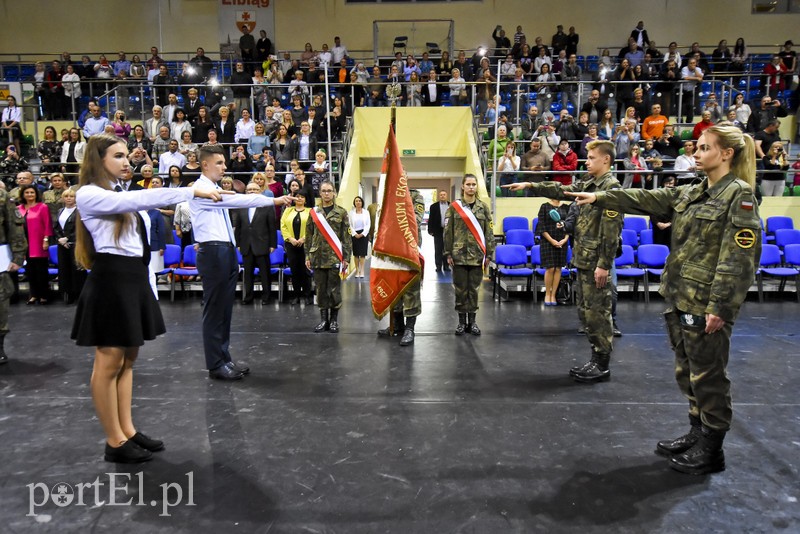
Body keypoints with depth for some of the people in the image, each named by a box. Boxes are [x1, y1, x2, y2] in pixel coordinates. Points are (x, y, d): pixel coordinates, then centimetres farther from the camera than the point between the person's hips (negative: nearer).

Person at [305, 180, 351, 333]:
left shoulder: (341, 212, 2)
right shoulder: (313, 212, 8)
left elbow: (346, 236, 0)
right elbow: (309, 235, 10)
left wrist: (346, 257, -6)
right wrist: (308, 256, 4)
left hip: (335, 257, -2)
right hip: (318, 256, 2)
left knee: (334, 289, 1)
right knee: (321, 289, 6)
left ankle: (334, 320, 13)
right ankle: (323, 319, 16)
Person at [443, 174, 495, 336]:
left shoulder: (483, 207, 5)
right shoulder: (454, 206, 2)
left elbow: (489, 232, 4)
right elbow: (448, 231, 1)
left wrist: (488, 254, -1)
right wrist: (448, 254, -3)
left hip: (477, 255, 1)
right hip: (459, 255, -1)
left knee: (474, 288, 7)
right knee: (460, 289, 5)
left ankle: (472, 321, 16)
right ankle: (461, 321, 15)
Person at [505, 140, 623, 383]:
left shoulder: (611, 187, -13)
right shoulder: (588, 184, 14)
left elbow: (612, 229, -19)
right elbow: (561, 190, 17)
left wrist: (604, 264, -21)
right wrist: (530, 185, 7)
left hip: (596, 263, -9)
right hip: (583, 260, 9)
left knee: (597, 313, -1)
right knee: (586, 312, 14)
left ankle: (602, 365, 10)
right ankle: (596, 359, 25)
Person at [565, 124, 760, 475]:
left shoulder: (740, 195, -11)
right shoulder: (690, 194, 12)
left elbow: (739, 258, -16)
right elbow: (645, 199, 11)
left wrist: (719, 306, -20)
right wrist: (599, 198, 6)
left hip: (706, 304, -8)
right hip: (680, 299, 8)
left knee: (708, 375, 4)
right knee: (688, 372, 17)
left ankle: (711, 450, 19)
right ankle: (697, 433, 32)